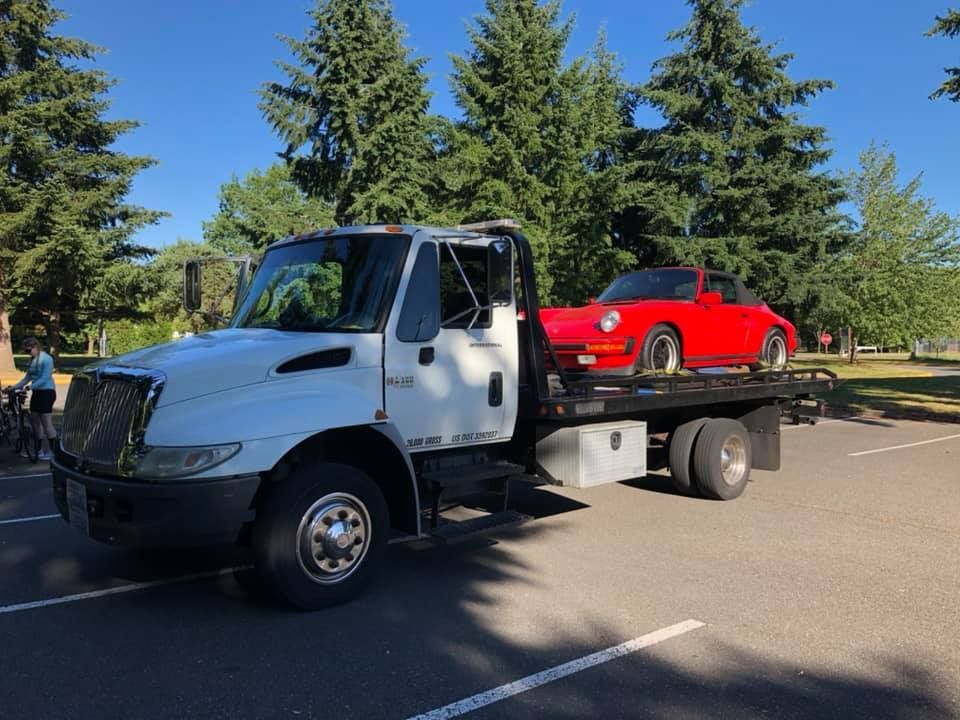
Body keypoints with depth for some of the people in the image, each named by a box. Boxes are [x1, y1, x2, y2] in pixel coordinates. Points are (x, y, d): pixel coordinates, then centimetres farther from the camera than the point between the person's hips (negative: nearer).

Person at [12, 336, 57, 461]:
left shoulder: (46, 359, -13)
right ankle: (43, 449, 18)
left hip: (47, 392, -8)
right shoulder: (32, 360, 11)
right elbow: (27, 377, 16)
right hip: (36, 392, 8)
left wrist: (30, 387, -29)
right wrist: (14, 387, 7)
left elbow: (44, 378, -20)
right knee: (35, 421, 9)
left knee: (46, 423, -6)